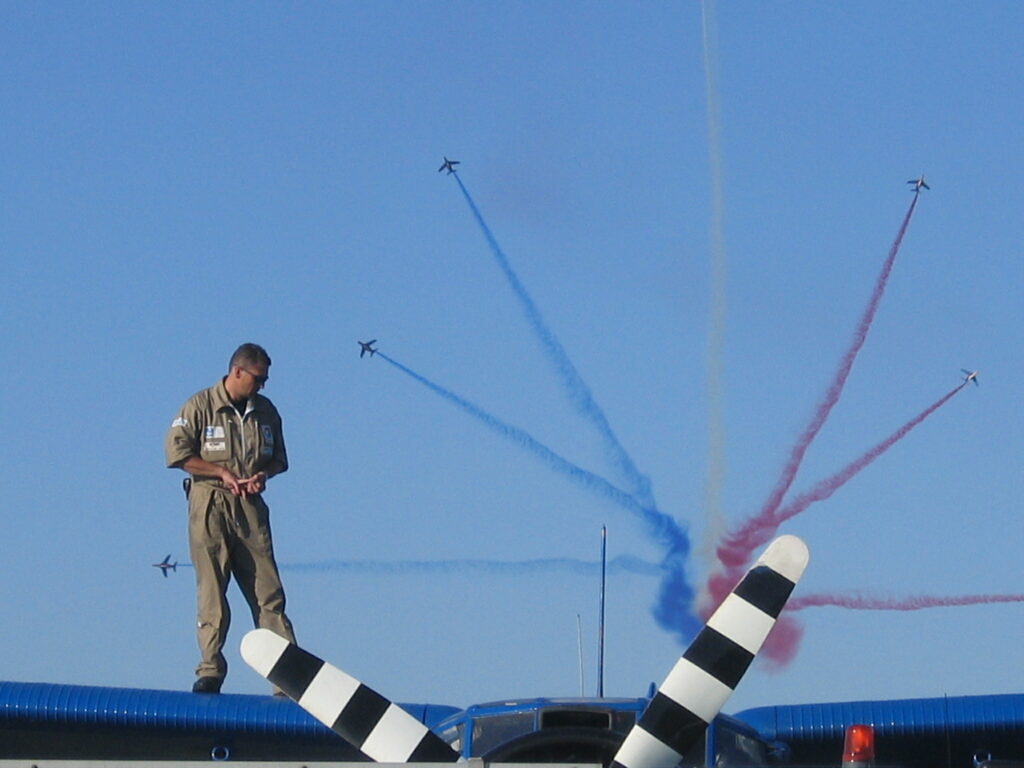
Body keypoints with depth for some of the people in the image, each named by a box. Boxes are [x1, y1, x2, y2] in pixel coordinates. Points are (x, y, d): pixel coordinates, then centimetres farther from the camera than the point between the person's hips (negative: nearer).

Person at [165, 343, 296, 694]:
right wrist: (223, 472, -10)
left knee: (268, 591, -1)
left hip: (250, 507, 4)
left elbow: (278, 458, 22)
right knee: (211, 592, -6)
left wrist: (263, 474, 0)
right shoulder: (200, 406, -1)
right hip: (209, 506, -4)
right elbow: (177, 452, -6)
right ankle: (210, 671, -4)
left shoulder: (266, 411, 13)